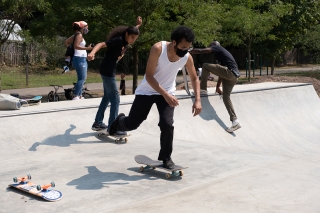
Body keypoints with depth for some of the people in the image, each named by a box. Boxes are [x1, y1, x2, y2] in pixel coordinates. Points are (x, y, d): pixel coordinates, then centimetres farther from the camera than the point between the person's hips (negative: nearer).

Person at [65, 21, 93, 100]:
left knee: (82, 78, 15)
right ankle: (75, 96, -15)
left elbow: (66, 42, 17)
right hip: (79, 59, -10)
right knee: (82, 78, -12)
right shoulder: (79, 35, -11)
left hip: (82, 59, 10)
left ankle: (79, 96, 20)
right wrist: (87, 48, -30)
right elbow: (76, 46, -24)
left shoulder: (75, 35, 16)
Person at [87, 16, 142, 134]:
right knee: (115, 99, -8)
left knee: (107, 97, 17)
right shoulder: (118, 40, -20)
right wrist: (92, 53, -47)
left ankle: (97, 123, 25)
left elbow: (132, 31, 31)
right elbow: (101, 44, -30)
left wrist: (138, 25, 27)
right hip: (107, 71, -10)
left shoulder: (126, 41, 5)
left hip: (109, 71, 10)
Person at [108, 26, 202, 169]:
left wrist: (197, 100, -12)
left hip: (168, 93, 2)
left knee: (167, 124, -15)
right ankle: (120, 121, 41)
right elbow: (149, 76, -26)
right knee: (132, 124, 3)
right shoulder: (158, 49, -28)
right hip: (147, 91, -2)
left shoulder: (187, 57, -16)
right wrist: (166, 95, -35)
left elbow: (194, 79, 0)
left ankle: (166, 157, 7)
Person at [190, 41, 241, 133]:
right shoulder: (222, 53, 33)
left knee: (205, 66, -4)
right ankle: (235, 121, 9)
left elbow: (201, 51, -6)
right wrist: (218, 86, 35)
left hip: (230, 72, -9)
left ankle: (203, 89, 4)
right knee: (226, 97, 12)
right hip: (235, 75, 9)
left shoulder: (216, 47, 8)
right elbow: (221, 70, 34)